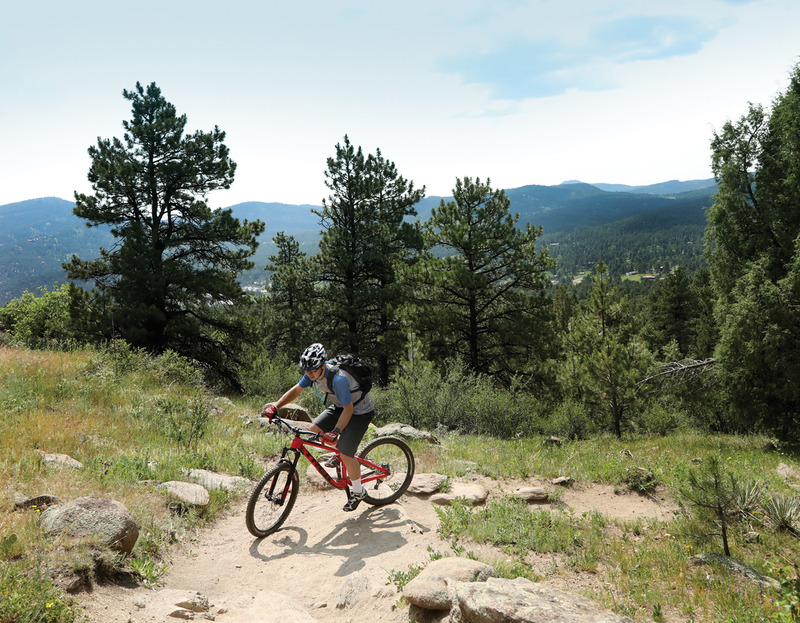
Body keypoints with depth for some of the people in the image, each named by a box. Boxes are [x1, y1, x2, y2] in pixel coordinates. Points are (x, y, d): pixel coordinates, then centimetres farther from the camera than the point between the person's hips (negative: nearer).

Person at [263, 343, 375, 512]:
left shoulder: (338, 379, -37)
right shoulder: (314, 372, -13)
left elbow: (348, 409, -34)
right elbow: (296, 390, -2)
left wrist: (335, 431, -44)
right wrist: (275, 406, -12)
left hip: (360, 412, -8)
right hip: (339, 406, 8)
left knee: (346, 455, -12)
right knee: (314, 429, -4)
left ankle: (358, 492, 12)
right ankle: (340, 454, 20)